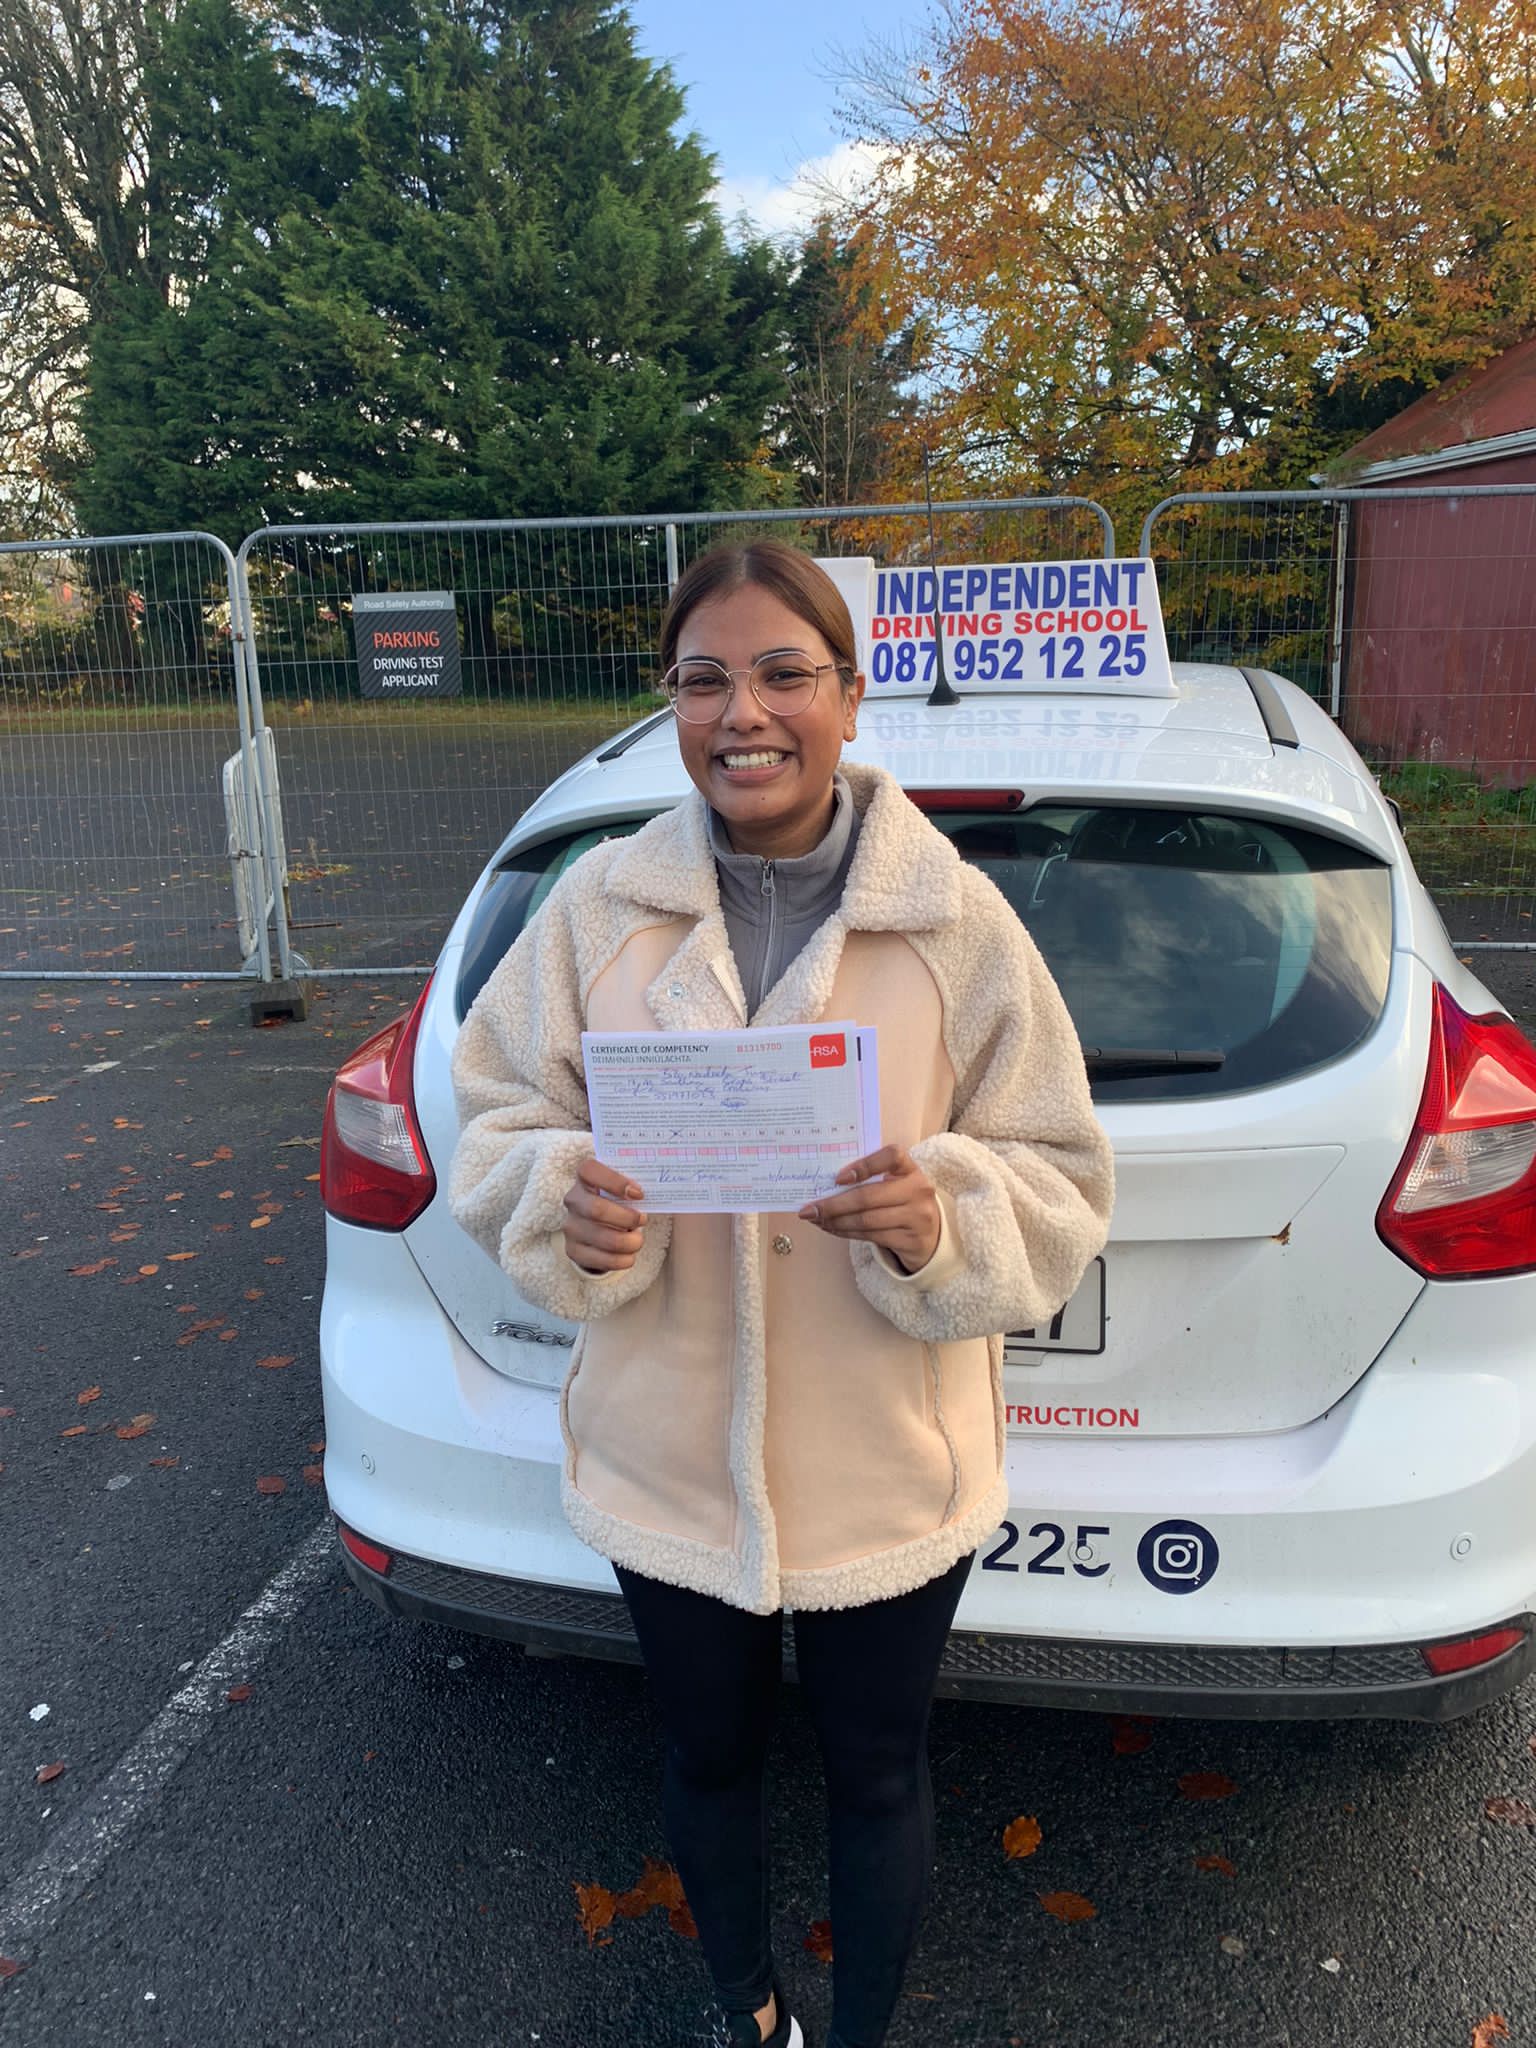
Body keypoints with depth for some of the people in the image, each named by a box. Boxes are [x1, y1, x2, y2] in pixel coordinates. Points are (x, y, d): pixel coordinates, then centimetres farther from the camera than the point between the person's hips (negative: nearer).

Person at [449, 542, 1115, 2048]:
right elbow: (494, 1128, -1)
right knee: (707, 1758, 25)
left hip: (888, 1472, -1)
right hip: (668, 1462, 2)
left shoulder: (955, 921, -11)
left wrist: (937, 1218, -28)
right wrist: (569, 1204, -22)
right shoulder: (598, 906, -7)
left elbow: (1058, 1186, -7)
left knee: (876, 1776, 21)